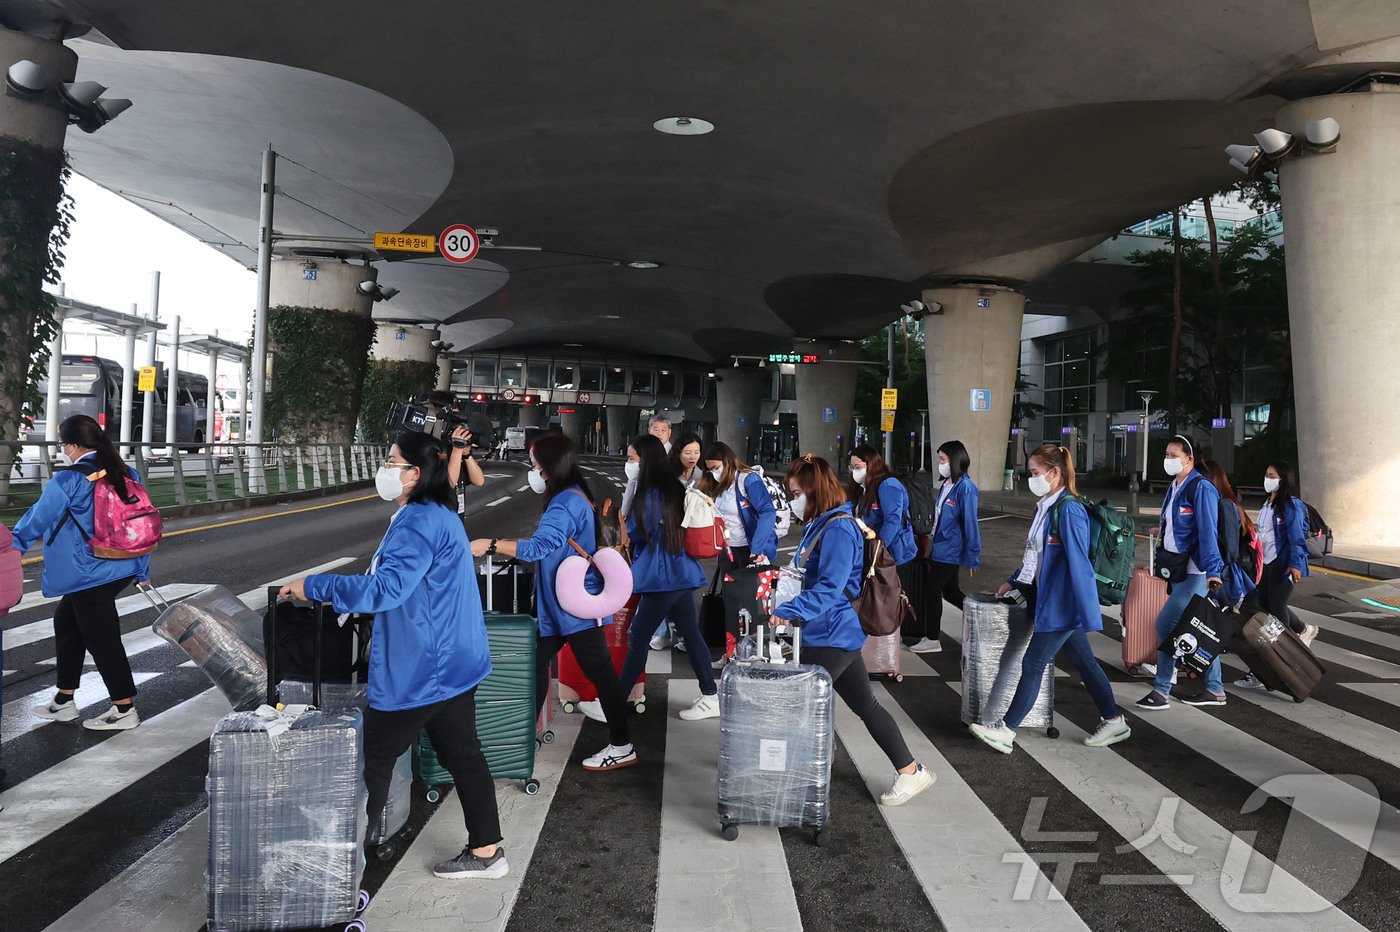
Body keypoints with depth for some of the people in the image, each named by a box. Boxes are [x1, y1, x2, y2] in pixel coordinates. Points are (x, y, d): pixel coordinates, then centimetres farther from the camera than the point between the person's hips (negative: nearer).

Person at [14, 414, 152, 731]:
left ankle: (125, 709, 10)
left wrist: (10, 549, 17)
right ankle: (64, 701, 28)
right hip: (123, 568, 8)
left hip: (89, 573, -8)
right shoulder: (125, 472, 6)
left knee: (100, 637, 1)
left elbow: (36, 520, -2)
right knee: (66, 620, 21)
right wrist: (141, 566, 20)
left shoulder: (67, 482, -14)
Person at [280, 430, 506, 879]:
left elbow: (387, 588, -29)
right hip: (451, 660, 10)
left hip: (420, 668, -10)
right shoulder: (438, 514, 12)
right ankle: (486, 850, 24)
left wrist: (314, 585, -22)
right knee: (462, 755, 15)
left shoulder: (419, 523, -21)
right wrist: (340, 590, 20)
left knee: (375, 758, 6)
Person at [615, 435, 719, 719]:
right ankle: (711, 698, 19)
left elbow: (635, 534, -9)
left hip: (661, 577, -9)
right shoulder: (674, 488, 10)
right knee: (691, 634, 13)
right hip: (681, 573, 9)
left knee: (637, 639, -1)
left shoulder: (650, 493, -16)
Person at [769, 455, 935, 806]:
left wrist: (788, 612, -32)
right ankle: (911, 771, 22)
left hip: (833, 635, -10)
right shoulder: (821, 525, 11)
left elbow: (830, 587, -28)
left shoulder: (838, 529, -20)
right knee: (865, 704, 14)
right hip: (837, 632, 10)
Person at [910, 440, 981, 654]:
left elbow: (970, 523, -18)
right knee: (950, 590, 16)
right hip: (940, 548, 8)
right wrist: (932, 535, 18)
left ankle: (932, 639, 10)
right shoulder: (946, 484, 7)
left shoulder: (965, 488, -18)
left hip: (949, 551, -8)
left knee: (932, 590, -1)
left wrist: (972, 557, -17)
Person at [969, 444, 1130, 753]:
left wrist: (1086, 612, -26)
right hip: (1051, 599, 9)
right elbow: (1036, 553, 20)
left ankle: (1006, 730, 7)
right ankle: (1113, 720, 27)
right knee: (1084, 662, 16)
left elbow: (1079, 563, -24)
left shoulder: (1069, 510, -20)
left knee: (1033, 664, -1)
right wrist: (1014, 581, 22)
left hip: (1063, 605, -9)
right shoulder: (1047, 506, 9)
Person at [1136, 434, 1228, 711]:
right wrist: (1164, 565, 18)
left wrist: (1212, 570, -26)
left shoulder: (1201, 488, -13)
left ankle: (1161, 691, -3)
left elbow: (1207, 532, -20)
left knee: (1166, 623, -11)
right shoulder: (1174, 488, 14)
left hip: (1196, 572, -9)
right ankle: (1215, 689, 22)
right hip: (1179, 570, 9)